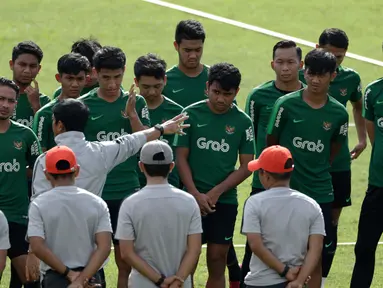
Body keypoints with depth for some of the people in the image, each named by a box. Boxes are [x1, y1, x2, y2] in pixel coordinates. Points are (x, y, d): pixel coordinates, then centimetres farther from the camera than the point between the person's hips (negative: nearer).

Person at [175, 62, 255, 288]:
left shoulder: (243, 122, -1)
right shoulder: (191, 114, -3)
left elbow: (246, 166, 0)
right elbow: (181, 157, -1)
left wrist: (216, 192, -10)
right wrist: (195, 194, -10)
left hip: (225, 201, 1)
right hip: (192, 198, -1)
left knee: (218, 261, 3)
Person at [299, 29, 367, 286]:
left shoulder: (350, 78, 0)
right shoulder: (302, 76, -9)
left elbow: (358, 106, 21)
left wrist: (363, 139, 13)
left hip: (338, 164, 3)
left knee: (331, 224, 8)